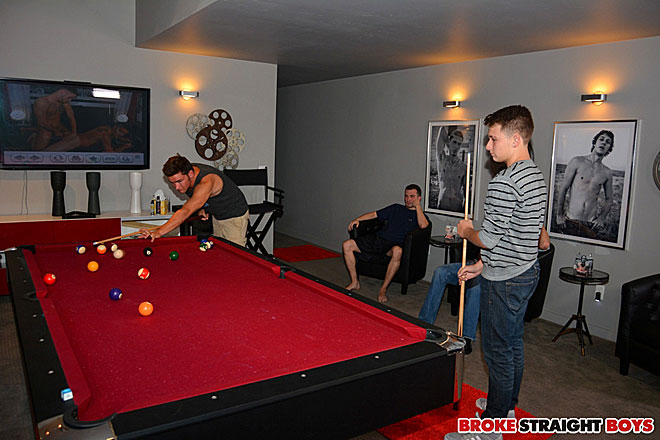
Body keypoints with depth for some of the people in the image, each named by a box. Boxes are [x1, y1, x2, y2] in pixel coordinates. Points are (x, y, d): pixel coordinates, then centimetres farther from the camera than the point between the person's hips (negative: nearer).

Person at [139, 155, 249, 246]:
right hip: (217, 216, 8)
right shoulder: (184, 172, -10)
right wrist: (200, 207, -8)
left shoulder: (206, 182, -37)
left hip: (235, 217, -8)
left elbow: (185, 211, -46)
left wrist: (159, 232, -52)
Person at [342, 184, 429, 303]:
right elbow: (374, 214, 23)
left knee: (397, 251, -43)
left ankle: (383, 289, -30)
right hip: (377, 239, 5)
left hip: (394, 244, -5)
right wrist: (357, 220, 8)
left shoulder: (420, 215, 10)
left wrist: (417, 205, -5)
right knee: (347, 245, -9)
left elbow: (423, 225, -16)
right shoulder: (396, 208, 23)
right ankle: (355, 282, -2)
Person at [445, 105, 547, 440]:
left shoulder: (504, 183, -24)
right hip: (527, 273, 10)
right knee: (514, 343, 21)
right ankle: (507, 406, 38)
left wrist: (466, 230, 0)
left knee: (498, 352, 1)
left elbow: (488, 238, -22)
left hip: (504, 281, -10)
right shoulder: (537, 177, 9)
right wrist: (482, 265, 15)